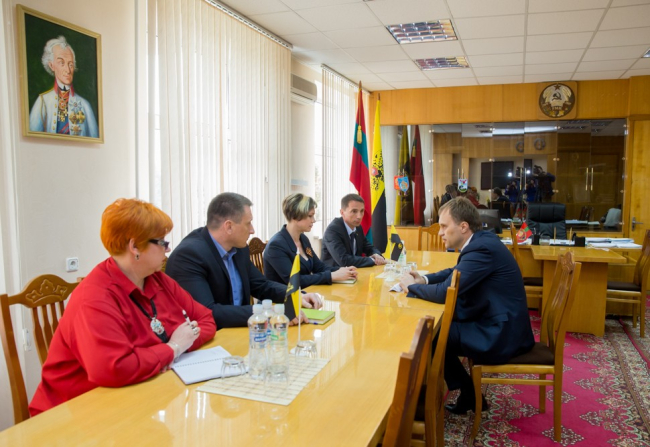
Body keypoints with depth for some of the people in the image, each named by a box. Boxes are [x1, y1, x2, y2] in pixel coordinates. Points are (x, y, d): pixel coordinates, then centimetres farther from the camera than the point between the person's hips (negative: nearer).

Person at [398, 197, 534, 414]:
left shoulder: (482, 248, -24)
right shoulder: (481, 240, 6)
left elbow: (444, 292, -26)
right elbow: (456, 272, 22)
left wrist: (411, 286, -8)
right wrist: (424, 279, 6)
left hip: (499, 336, -9)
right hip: (502, 325, 9)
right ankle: (469, 395, 20)